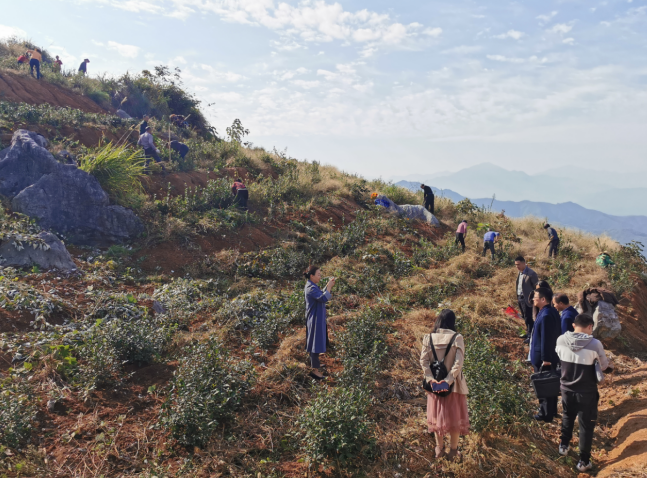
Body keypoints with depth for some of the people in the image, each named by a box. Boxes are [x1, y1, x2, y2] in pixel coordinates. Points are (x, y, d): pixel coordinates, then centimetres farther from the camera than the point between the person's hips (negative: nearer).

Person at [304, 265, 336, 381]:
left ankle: (315, 363, 33)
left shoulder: (312, 286, 8)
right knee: (316, 342, -3)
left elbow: (321, 295, 17)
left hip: (318, 318, 10)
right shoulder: (311, 288, -23)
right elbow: (324, 298, -34)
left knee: (316, 342, 20)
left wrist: (329, 286, 5)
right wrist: (329, 286, -25)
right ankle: (315, 370, 4)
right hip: (315, 319, -10)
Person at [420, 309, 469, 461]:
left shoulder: (428, 338, -6)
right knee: (455, 417, 14)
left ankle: (439, 448, 30)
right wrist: (448, 380, -20)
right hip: (453, 385, -2)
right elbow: (458, 363, -20)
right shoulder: (457, 338, -13)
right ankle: (453, 451, 24)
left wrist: (431, 379, -14)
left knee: (436, 415, 18)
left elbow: (423, 361, -12)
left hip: (435, 384, 2)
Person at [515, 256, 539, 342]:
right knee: (525, 317, 19)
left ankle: (530, 336, 10)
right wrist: (518, 298, 14)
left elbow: (536, 287, -14)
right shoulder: (520, 273, 8)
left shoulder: (531, 274, -17)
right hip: (520, 298, 8)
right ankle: (528, 332, 33)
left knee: (529, 318, 0)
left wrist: (532, 299, -14)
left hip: (527, 300, -8)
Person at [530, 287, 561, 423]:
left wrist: (545, 359, -21)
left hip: (543, 358, -10)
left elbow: (546, 339, -26)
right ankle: (552, 410, 34)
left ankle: (546, 415, 15)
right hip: (551, 356, 10)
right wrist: (547, 357, 21)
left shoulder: (545, 315, -26)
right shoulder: (552, 312, 6)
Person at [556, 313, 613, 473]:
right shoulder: (595, 344, -21)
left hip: (566, 389, 3)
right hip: (586, 392, -3)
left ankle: (564, 445, 45)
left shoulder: (561, 340, -12)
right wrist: (610, 367, 17)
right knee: (586, 425, 13)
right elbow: (606, 368, -6)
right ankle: (584, 461, 24)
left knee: (567, 417, 28)